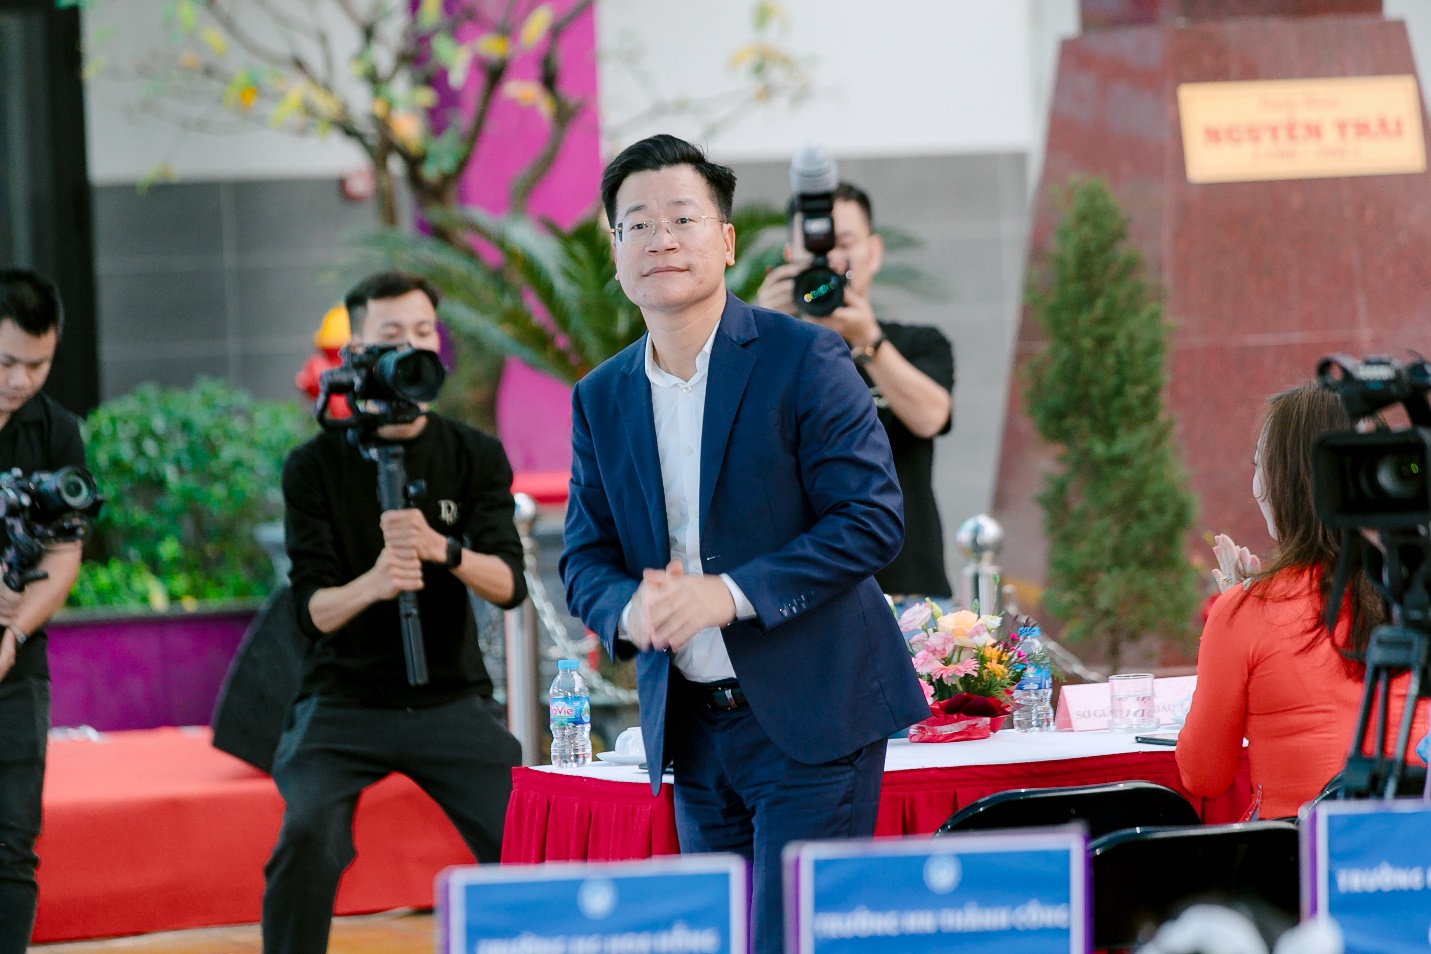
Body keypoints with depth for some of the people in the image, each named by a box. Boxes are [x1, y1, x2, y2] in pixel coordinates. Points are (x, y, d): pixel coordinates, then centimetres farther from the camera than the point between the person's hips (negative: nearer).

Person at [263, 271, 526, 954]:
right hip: (345, 699, -2)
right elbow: (315, 609, -10)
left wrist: (443, 549, -30)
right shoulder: (315, 467, -4)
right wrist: (374, 582, -32)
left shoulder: (476, 457, 2)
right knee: (308, 834, -26)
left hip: (450, 699, 2)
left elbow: (509, 584, -9)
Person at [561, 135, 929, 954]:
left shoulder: (802, 359, -7)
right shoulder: (601, 399, 10)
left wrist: (731, 594, -21)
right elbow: (586, 557, 13)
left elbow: (871, 519, -12)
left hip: (809, 719, -5)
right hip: (692, 726, 6)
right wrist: (628, 609, -12)